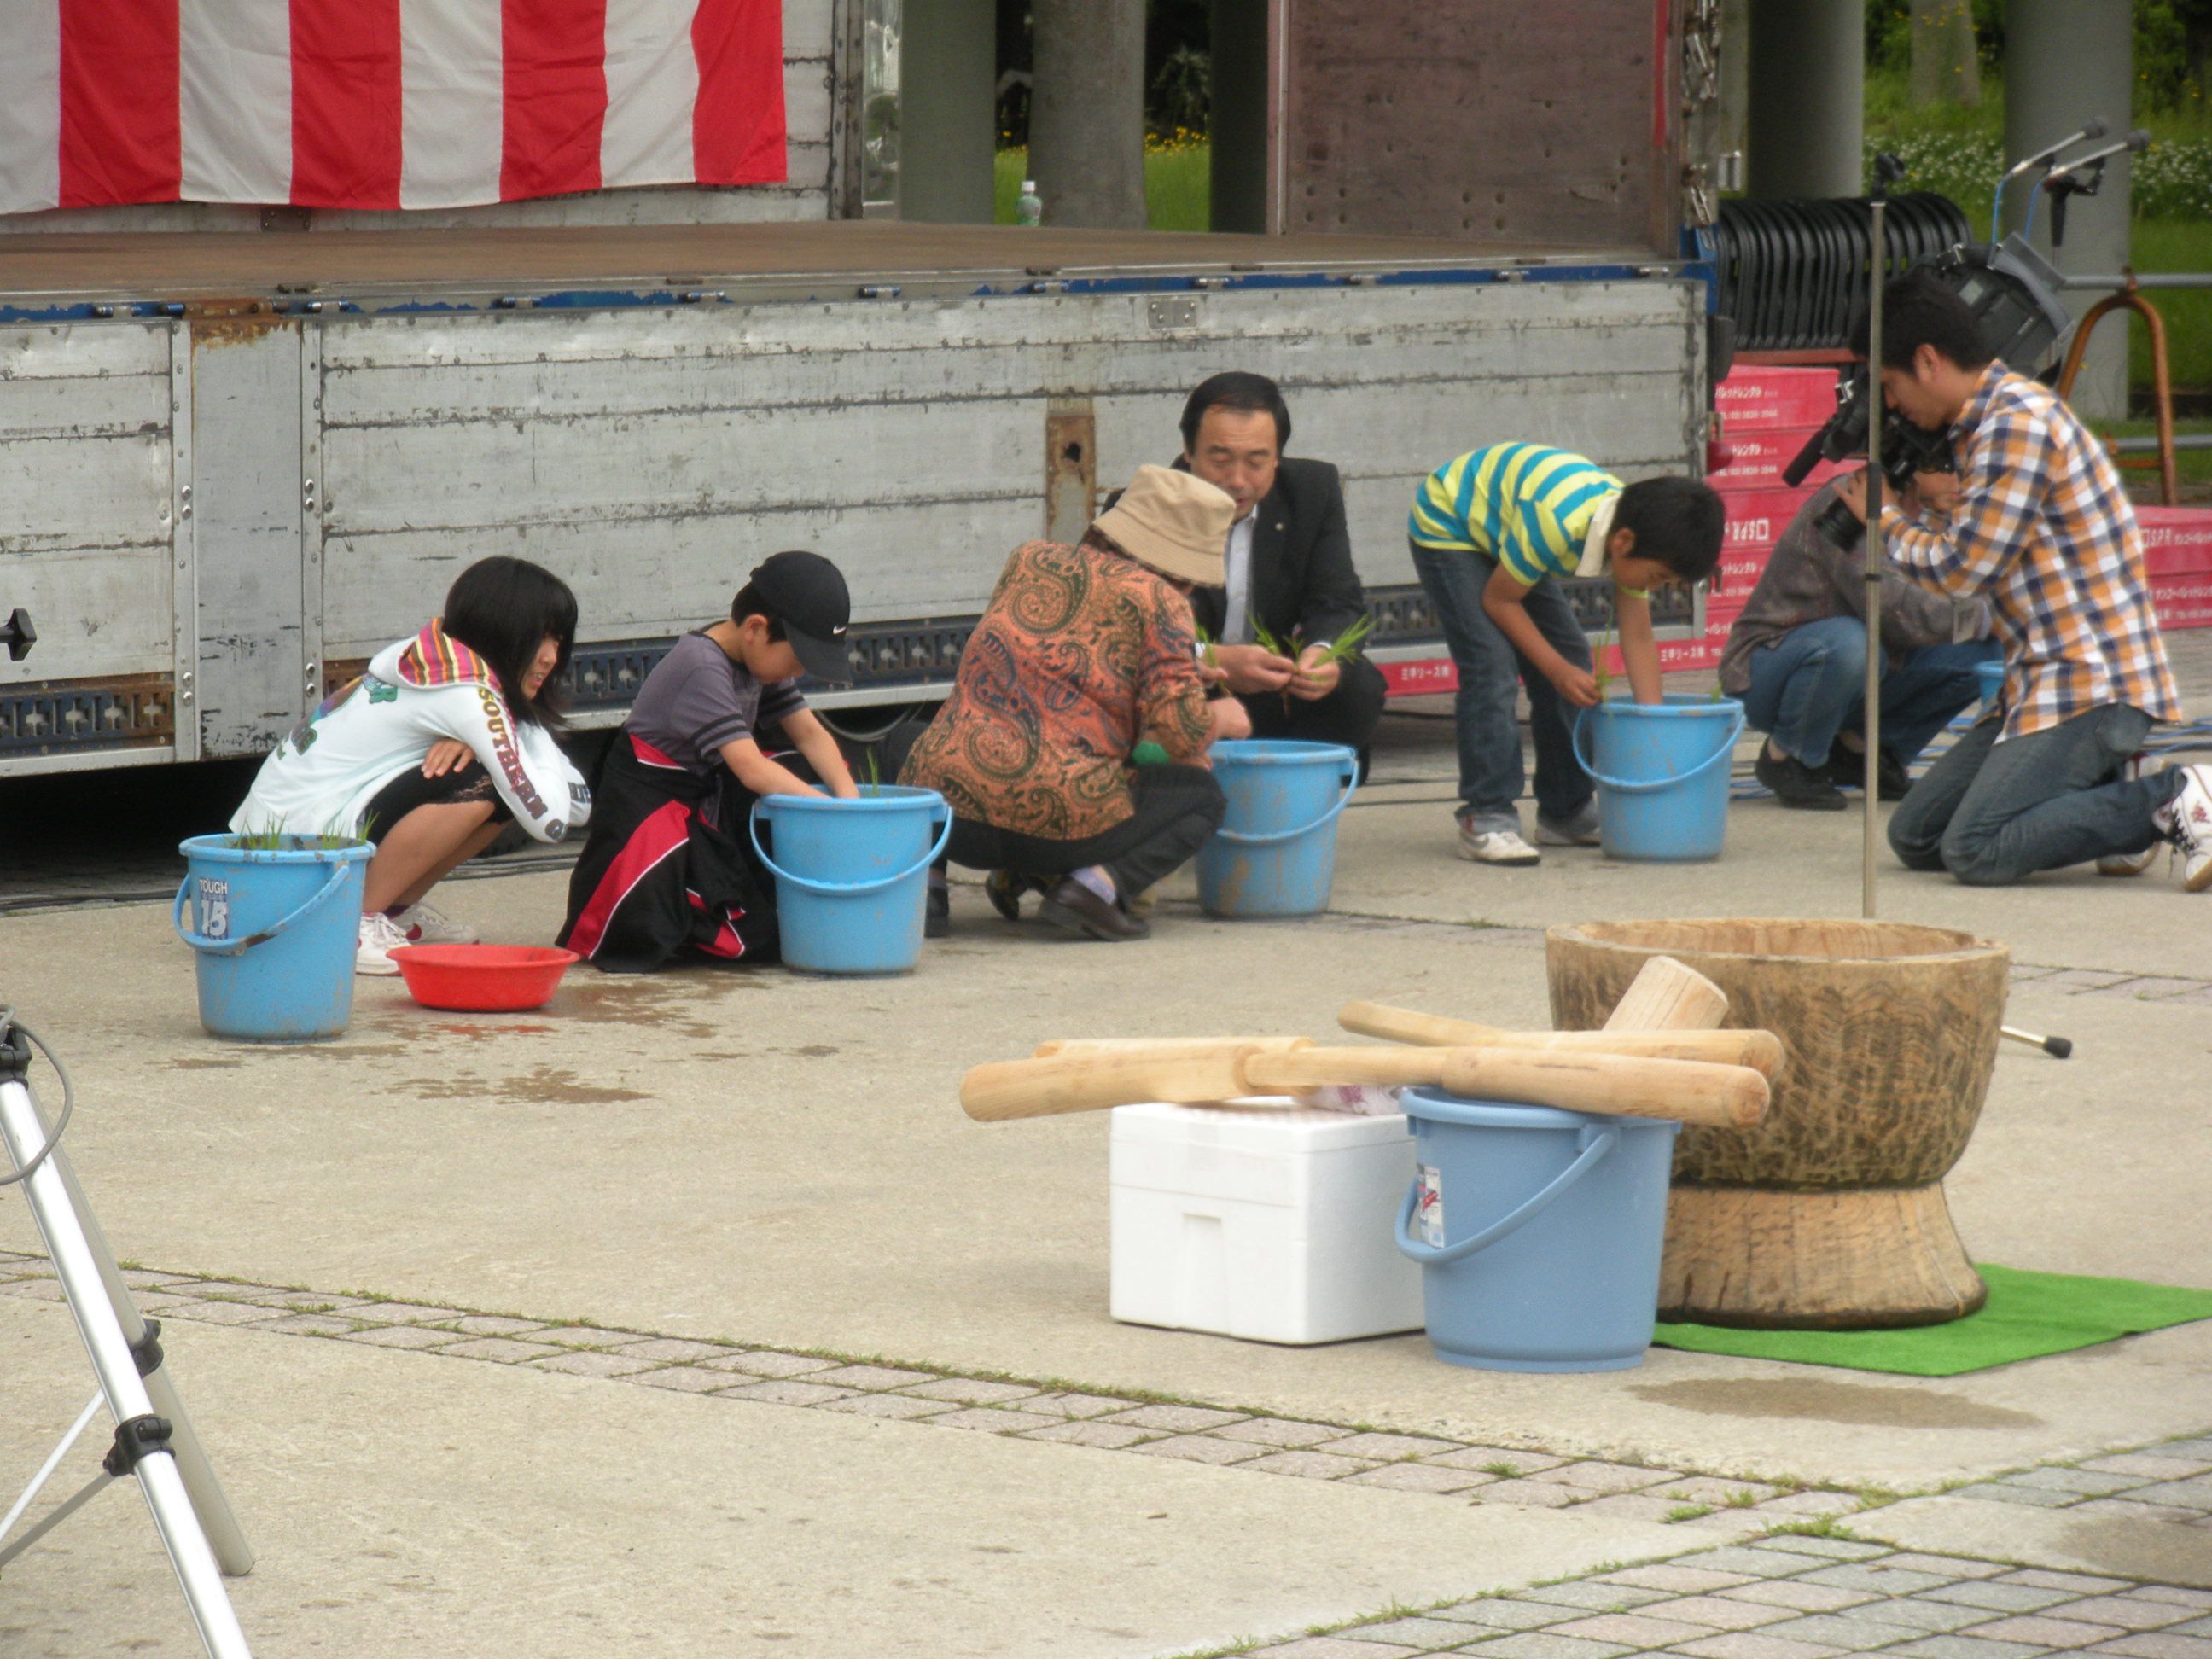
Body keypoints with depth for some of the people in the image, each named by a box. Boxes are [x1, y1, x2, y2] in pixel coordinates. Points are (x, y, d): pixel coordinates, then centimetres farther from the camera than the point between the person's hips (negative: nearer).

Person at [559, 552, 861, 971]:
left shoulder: (760, 655, 0)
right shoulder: (701, 666, -26)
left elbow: (810, 734, 4)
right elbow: (751, 770, -32)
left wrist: (848, 797, -14)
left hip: (711, 788, 9)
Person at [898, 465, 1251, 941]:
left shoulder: (1028, 561, 17)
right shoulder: (1156, 599, 0)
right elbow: (1179, 731, -7)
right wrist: (1220, 718, 16)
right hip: (1054, 817, -5)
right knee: (1200, 794, 19)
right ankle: (1099, 883, -6)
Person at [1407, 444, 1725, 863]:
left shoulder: (1632, 539, -16)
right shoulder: (1559, 522, -39)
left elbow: (1638, 640, -9)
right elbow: (1498, 599, -26)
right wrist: (1559, 670, -24)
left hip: (1502, 532, 8)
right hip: (1446, 527, -8)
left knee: (1574, 660, 1)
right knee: (1491, 666, -21)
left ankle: (1566, 812, 11)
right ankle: (1485, 820, -19)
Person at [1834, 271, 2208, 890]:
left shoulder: (2019, 422, -15)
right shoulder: (1987, 421, 16)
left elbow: (1962, 567, -15)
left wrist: (1883, 522, 1)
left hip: (2092, 683, -10)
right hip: (2043, 682, 10)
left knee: (1976, 851, -22)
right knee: (1914, 837, 6)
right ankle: (2108, 802, 8)